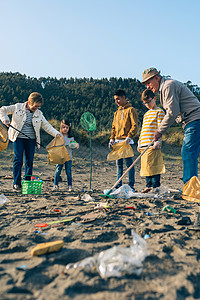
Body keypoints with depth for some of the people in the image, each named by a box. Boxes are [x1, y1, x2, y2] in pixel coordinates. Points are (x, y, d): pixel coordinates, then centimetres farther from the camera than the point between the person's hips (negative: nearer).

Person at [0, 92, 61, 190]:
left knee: (30, 161, 4)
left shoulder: (39, 114, 8)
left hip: (31, 140, 3)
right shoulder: (18, 107, 0)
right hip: (18, 138, -3)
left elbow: (47, 126, 6)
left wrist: (56, 133, -8)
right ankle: (16, 183, 4)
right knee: (18, 160, -6)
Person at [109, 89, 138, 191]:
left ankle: (131, 185, 0)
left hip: (127, 141, -7)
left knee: (129, 163, -5)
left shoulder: (131, 110, -1)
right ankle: (119, 185, 14)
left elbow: (135, 125, -8)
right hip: (117, 141, 7)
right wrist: (112, 138, 8)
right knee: (119, 164, 9)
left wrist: (129, 137, -20)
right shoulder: (117, 112, 20)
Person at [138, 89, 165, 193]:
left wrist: (157, 141, -18)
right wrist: (139, 142, 18)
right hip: (144, 145, 8)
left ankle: (155, 187, -1)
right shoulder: (146, 114, 24)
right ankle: (148, 186, 15)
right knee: (146, 166, 8)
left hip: (153, 145, -7)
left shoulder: (159, 112, 1)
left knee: (154, 166, -8)